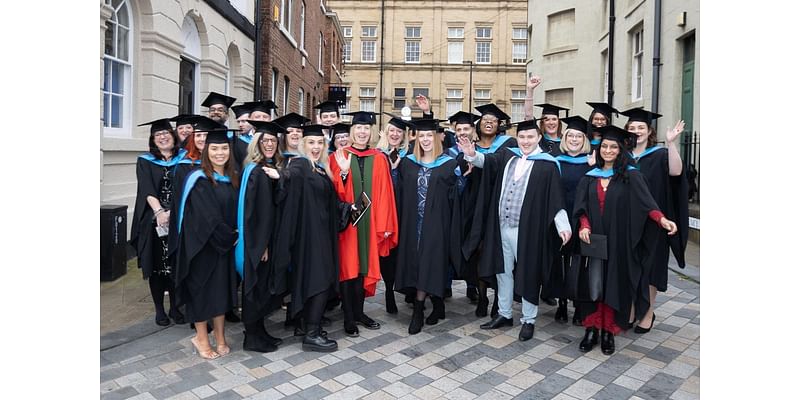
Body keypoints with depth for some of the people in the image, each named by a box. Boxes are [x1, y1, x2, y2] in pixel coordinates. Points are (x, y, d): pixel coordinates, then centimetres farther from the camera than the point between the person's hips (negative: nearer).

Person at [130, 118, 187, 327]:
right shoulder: (145, 162, 7)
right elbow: (147, 190, -6)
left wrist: (172, 211, -16)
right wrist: (159, 212, -21)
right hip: (154, 221, 0)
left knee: (176, 265, 5)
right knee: (157, 265, 4)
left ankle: (175, 307, 17)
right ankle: (159, 309, 15)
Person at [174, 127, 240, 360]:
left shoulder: (232, 179, 7)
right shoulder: (199, 180, -12)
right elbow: (207, 217, -18)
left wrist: (235, 236, -3)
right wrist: (230, 237, -13)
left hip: (225, 244, 6)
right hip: (202, 244, -6)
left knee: (222, 287, 11)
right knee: (202, 287, 4)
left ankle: (220, 336, 22)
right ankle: (201, 338, 19)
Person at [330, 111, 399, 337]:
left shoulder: (379, 159, 5)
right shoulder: (339, 157, 0)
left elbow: (385, 194, 2)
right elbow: (334, 193, -6)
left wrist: (385, 224, -2)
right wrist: (343, 172, -23)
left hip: (369, 222, 2)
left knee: (364, 266, 10)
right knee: (347, 266, 3)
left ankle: (359, 311, 25)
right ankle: (349, 317, 13)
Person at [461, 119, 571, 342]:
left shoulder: (547, 165, -6)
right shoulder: (508, 156, 8)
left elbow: (555, 198, -11)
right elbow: (487, 161, -6)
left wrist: (563, 226, -19)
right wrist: (472, 154, -26)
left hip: (526, 229, -5)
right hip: (502, 226, 5)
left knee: (527, 274, 6)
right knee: (503, 270, 16)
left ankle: (528, 320, 23)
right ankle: (504, 314, 32)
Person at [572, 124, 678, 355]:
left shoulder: (631, 176, 0)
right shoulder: (590, 177, 9)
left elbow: (646, 202, -10)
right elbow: (581, 206, 5)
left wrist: (662, 219, -28)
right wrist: (584, 225, -13)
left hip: (618, 242, -2)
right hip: (593, 240, 3)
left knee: (614, 284, 2)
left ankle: (608, 332, 12)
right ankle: (591, 329, 12)